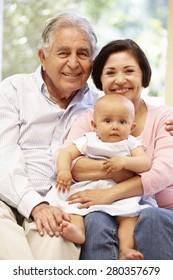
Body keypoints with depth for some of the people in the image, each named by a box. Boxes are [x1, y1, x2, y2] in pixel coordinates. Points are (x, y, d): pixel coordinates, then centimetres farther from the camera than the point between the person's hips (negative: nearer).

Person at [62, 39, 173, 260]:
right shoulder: (90, 119, 9)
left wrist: (110, 194, -25)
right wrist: (116, 169, -24)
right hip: (111, 216, 1)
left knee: (150, 218, -34)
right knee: (96, 221, -32)